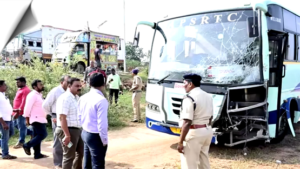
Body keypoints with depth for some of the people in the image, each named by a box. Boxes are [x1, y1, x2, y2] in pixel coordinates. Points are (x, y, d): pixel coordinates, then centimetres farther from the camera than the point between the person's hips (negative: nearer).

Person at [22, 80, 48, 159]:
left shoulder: (39, 95, 16)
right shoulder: (33, 95, -14)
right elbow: (27, 107, -18)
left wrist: (45, 116, 15)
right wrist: (27, 119, -16)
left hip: (41, 119, 10)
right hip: (36, 119, -10)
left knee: (38, 136, 10)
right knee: (43, 134, -12)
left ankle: (37, 154, 14)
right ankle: (27, 145, 1)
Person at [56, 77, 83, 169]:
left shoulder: (77, 97, 11)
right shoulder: (65, 98, -18)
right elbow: (62, 118, -24)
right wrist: (67, 135, -27)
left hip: (77, 130, 10)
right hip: (68, 131, -10)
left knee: (80, 152, 22)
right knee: (69, 156, 2)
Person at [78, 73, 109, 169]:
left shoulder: (83, 98, 4)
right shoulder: (101, 100, -21)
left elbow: (79, 117, 11)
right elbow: (102, 123, -22)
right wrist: (104, 140, -11)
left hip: (85, 133, 8)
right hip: (96, 136, -8)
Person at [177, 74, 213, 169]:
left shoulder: (190, 98, -18)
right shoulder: (208, 96, 11)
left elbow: (187, 122, -23)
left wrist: (180, 142, -20)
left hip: (194, 133, -9)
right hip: (207, 131, 9)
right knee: (204, 160, 21)